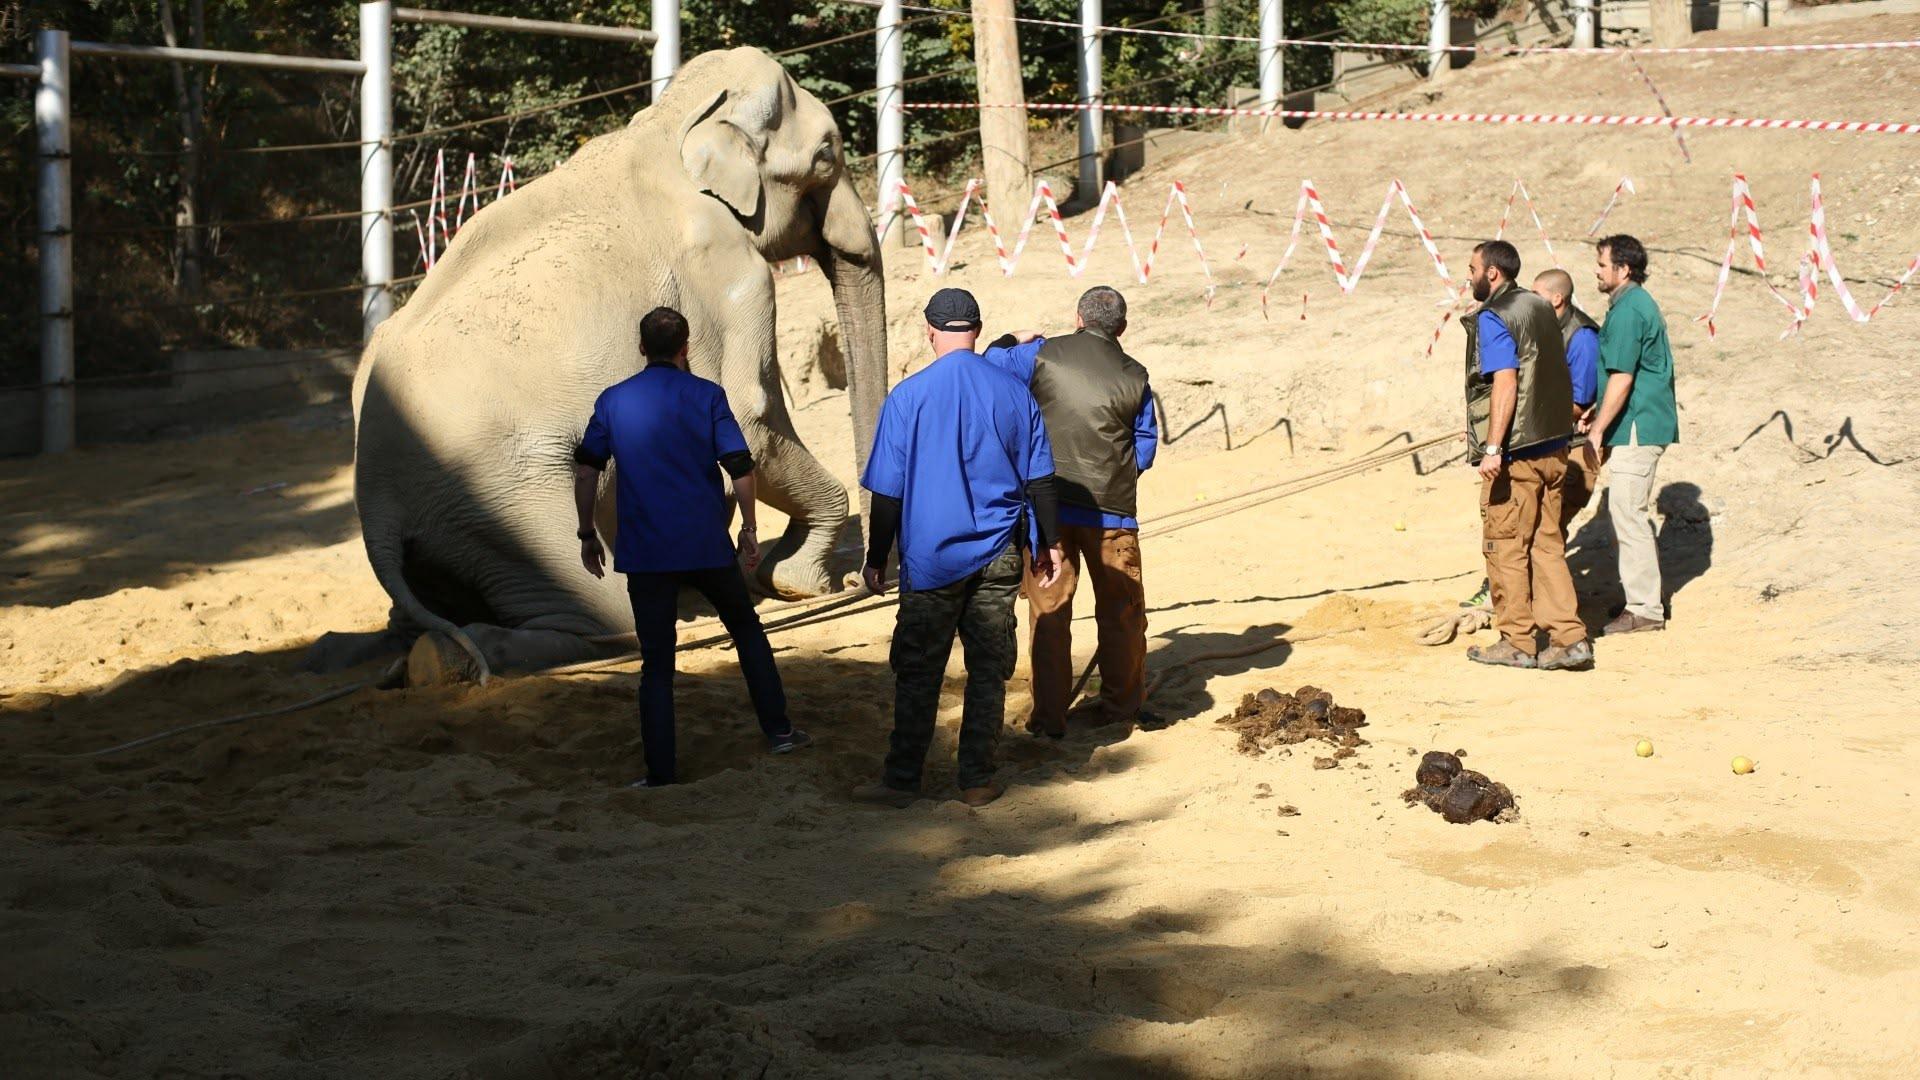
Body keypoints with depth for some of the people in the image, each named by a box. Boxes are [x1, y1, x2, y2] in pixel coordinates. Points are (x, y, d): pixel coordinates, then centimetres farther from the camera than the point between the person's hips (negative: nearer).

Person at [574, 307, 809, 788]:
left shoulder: (613, 401, 4)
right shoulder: (706, 395, -1)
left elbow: (586, 470, 1)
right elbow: (740, 466, -6)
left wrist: (588, 535, 10)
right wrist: (748, 529, 4)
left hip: (645, 551, 1)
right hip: (707, 546, 0)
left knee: (656, 662, 5)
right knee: (747, 628, 21)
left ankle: (660, 770, 3)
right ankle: (778, 730, 22)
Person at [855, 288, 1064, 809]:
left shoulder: (908, 396, -7)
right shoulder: (1014, 393, 1)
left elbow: (888, 490, -4)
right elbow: (1039, 479, 5)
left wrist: (877, 558, 4)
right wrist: (1049, 544, 14)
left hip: (932, 558, -2)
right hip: (998, 554, 2)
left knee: (918, 673, 5)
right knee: (988, 669, 8)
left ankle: (902, 779, 8)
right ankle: (976, 780, 10)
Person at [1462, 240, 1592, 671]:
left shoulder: (1492, 318, -12)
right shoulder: (1541, 309, 13)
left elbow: (1505, 383, -22)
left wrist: (1493, 447, -25)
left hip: (1516, 454, -8)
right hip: (1553, 448, 8)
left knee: (1505, 547, 2)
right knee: (1546, 544, 10)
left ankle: (1516, 642, 7)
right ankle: (1570, 638, 6)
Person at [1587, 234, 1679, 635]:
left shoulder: (1627, 312, -17)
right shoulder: (1641, 303, 16)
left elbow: (1622, 379, -21)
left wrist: (1598, 429, -18)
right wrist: (1598, 413, 25)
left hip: (1636, 428, -11)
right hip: (1648, 423, 11)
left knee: (1627, 514, -7)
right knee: (1629, 512, 17)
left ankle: (1644, 609, -3)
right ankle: (1647, 597, 24)